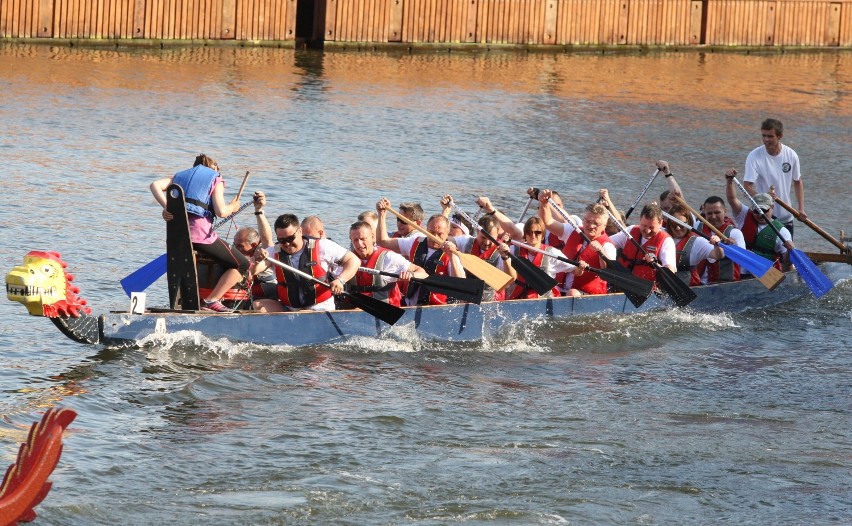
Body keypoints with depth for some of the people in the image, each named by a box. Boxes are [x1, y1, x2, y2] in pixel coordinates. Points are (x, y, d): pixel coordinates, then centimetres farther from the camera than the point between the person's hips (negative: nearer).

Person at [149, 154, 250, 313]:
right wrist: (232, 207, 17)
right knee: (242, 264, 5)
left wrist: (166, 208, 0)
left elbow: (155, 185, 6)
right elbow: (221, 211, -4)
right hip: (200, 232, -6)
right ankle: (212, 300, -4)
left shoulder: (181, 175, 26)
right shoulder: (215, 179, 12)